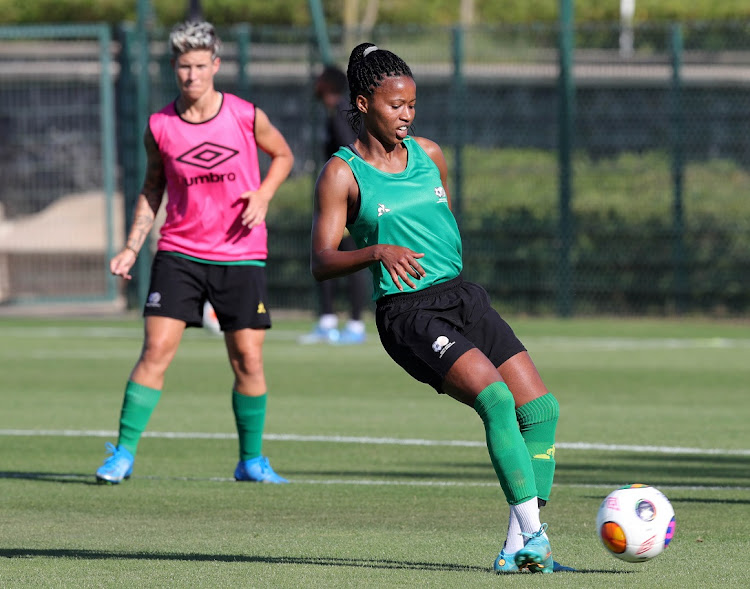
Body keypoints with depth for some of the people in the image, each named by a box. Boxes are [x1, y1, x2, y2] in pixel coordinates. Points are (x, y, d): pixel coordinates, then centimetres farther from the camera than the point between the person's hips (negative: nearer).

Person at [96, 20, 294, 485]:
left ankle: (251, 460, 16)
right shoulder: (159, 127, -1)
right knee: (156, 350, -10)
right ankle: (123, 454, -2)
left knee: (248, 358, 0)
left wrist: (264, 194, -5)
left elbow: (283, 156, 13)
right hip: (179, 252, 0)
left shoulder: (247, 116, -4)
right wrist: (132, 248, 4)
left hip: (241, 255, 0)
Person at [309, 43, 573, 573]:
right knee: (496, 398, -26)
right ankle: (533, 535, -25)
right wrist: (378, 252, -25)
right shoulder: (342, 174, -3)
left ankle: (517, 550, -3)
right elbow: (321, 263, -9)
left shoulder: (429, 155, 12)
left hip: (463, 296, 6)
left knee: (540, 408, -6)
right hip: (407, 312, -6)